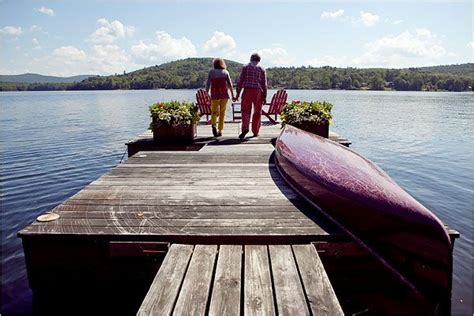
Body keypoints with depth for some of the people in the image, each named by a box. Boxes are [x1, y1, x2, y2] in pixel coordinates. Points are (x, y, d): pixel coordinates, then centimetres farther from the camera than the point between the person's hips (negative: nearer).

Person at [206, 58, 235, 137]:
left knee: (214, 111, 10)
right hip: (224, 94, 1)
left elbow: (208, 84, -1)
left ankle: (213, 125, -18)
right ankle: (220, 130, 8)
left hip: (215, 94, -1)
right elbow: (230, 84, 1)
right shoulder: (225, 72, 8)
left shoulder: (211, 72, 7)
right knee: (222, 112, 10)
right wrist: (232, 95, 2)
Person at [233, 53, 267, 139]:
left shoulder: (245, 67, 6)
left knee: (245, 111, 3)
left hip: (247, 91, -1)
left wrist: (237, 94, 1)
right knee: (257, 113, 10)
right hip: (258, 92, 1)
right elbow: (264, 84, 3)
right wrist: (264, 97, 6)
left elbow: (240, 81, -1)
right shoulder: (262, 69, 8)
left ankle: (245, 128, -19)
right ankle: (255, 132, 14)